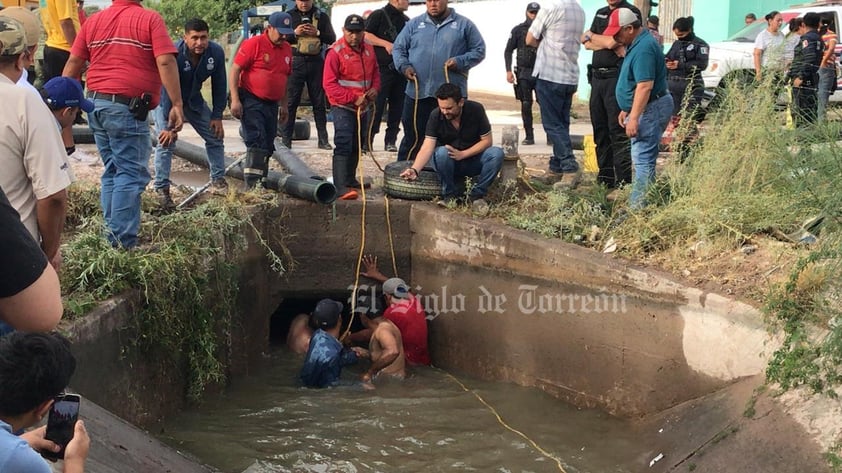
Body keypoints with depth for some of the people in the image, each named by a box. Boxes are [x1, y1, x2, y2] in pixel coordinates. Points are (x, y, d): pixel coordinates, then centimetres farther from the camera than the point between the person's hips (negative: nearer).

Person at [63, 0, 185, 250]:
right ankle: (123, 243, -10)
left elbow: (73, 64, 11)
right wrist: (177, 104, -13)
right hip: (127, 108, -7)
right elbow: (165, 62, -14)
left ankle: (113, 236, 17)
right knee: (131, 174, -5)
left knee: (113, 171, 16)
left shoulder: (94, 21, 13)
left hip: (97, 103, 7)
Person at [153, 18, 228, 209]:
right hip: (166, 99, -5)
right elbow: (167, 89, -34)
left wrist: (217, 116, -9)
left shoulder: (216, 52, -21)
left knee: (215, 136, 6)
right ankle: (161, 189, -12)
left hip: (193, 100, 5)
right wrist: (169, 125, -34)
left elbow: (219, 85, -9)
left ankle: (218, 180, 20)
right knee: (166, 141, -17)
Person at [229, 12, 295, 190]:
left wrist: (283, 105, 21)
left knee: (268, 145, 10)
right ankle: (252, 185, -15)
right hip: (251, 102, -7)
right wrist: (235, 100, -17)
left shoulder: (287, 49, 10)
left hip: (272, 104, 7)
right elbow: (234, 71, -11)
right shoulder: (254, 44, -10)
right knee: (256, 142, -15)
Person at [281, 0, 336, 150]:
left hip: (316, 62, 1)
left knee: (319, 102, 4)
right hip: (295, 61, -1)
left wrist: (317, 33, -10)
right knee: (291, 101, -3)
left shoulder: (322, 16, 10)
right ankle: (286, 139, -1)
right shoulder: (289, 16, 8)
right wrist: (295, 33, -11)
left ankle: (323, 139, 7)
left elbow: (332, 38, 7)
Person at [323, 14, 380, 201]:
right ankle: (341, 187, -21)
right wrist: (353, 99, -22)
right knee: (343, 146, -15)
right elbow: (329, 84, -17)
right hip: (343, 107, -7)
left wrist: (375, 89, -3)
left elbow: (375, 72, 18)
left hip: (363, 107, 7)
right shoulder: (336, 52, -16)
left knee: (356, 146, 18)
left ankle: (350, 180, 33)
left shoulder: (368, 49, 4)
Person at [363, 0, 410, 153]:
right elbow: (366, 35, -10)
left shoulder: (406, 20, 19)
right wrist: (386, 44, -18)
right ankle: (367, 141, -3)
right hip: (383, 68, -6)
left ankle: (391, 140, 11)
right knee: (377, 106, -7)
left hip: (401, 70, 6)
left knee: (397, 106, 5)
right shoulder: (379, 15, -1)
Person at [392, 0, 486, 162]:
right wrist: (404, 65, -5)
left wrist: (460, 62, -12)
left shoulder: (464, 25, 5)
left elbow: (479, 50, 5)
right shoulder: (414, 24, 10)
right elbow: (398, 48, 14)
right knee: (412, 137, 6)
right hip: (417, 93, 1)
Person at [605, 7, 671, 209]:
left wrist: (634, 117, -28)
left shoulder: (644, 48, -20)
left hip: (651, 109, -11)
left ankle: (638, 208, -15)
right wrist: (626, 110, 24)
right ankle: (639, 203, 21)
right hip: (647, 108, 11)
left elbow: (645, 86, -27)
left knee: (643, 159, -13)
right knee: (643, 159, 15)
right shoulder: (636, 44, 15)